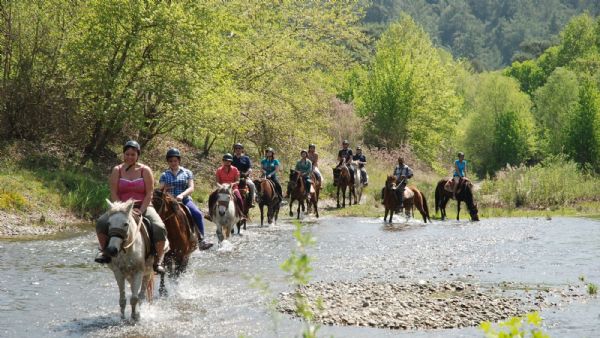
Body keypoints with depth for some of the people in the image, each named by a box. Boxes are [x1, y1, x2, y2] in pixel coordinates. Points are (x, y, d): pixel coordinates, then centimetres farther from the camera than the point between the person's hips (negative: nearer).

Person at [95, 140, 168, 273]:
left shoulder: (145, 170, 2)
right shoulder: (117, 170, 5)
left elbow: (149, 194, -4)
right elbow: (114, 194, -1)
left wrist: (141, 211, -16)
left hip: (143, 207, -1)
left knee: (159, 228, -29)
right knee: (101, 222, -26)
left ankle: (158, 260, -14)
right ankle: (104, 251, -4)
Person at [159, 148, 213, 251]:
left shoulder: (187, 173, 10)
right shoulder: (164, 175, 13)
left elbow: (191, 188, -1)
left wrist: (182, 195, -20)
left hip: (185, 200, -1)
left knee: (198, 214, -26)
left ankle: (201, 240, -27)